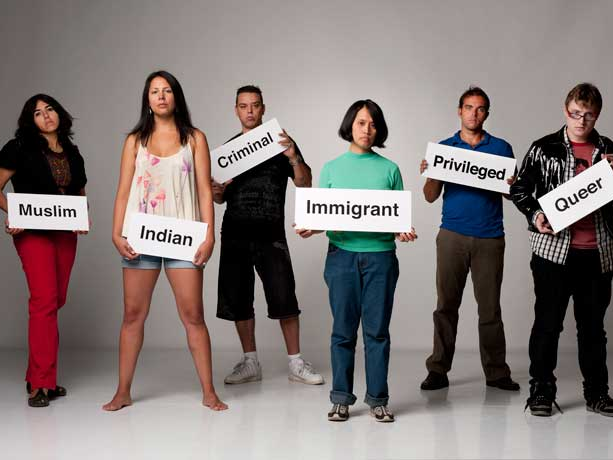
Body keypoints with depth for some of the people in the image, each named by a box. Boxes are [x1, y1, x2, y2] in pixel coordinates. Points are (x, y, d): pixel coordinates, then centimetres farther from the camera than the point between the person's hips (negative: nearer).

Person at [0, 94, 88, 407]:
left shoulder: (72, 153, 15)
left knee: (56, 300, 6)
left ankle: (37, 377, 16)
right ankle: (42, 384, -12)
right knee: (45, 299, -16)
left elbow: (81, 194, 22)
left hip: (66, 234, 6)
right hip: (33, 233, -6)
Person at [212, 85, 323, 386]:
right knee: (238, 300, 4)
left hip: (270, 234, -3)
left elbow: (304, 183, -2)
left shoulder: (280, 142, 5)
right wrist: (215, 192, -5)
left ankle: (295, 364, 2)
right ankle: (250, 364, 15)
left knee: (284, 298, -8)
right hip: (235, 235, 3)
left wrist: (294, 157, -19)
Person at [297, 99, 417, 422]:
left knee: (377, 330, 3)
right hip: (342, 254, 0)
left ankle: (377, 399, 11)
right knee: (343, 330, 4)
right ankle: (341, 398, 13)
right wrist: (309, 229, -12)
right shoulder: (331, 169, 10)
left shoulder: (389, 169, 9)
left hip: (380, 255, 0)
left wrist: (404, 232, -13)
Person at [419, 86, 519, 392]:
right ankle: (438, 370, 8)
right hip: (452, 236, 0)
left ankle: (496, 372, 9)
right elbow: (431, 197, 9)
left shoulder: (501, 148, 10)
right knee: (446, 305, 2)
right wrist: (430, 174, -11)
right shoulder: (444, 147, 10)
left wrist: (512, 184, -15)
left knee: (490, 307, 2)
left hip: (490, 238, 0)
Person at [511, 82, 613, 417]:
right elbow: (519, 188, 5)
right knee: (547, 322, 3)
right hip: (553, 248, -3)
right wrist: (534, 215, -11)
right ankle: (541, 390, 13)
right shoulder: (544, 148, 2)